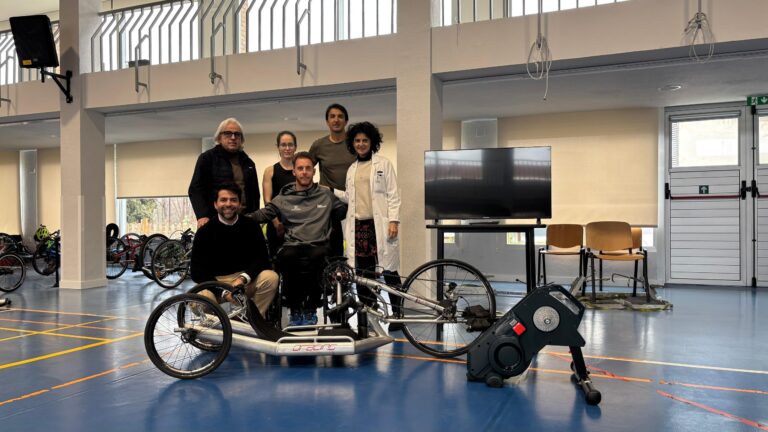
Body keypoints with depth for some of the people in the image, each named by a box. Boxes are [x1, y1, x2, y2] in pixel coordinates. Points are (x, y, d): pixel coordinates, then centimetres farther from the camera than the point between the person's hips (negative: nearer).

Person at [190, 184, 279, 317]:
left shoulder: (251, 226, -3)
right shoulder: (204, 231, -6)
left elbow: (261, 259, -7)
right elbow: (197, 271, -9)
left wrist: (243, 278, -26)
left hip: (246, 279, 2)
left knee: (271, 277, -28)